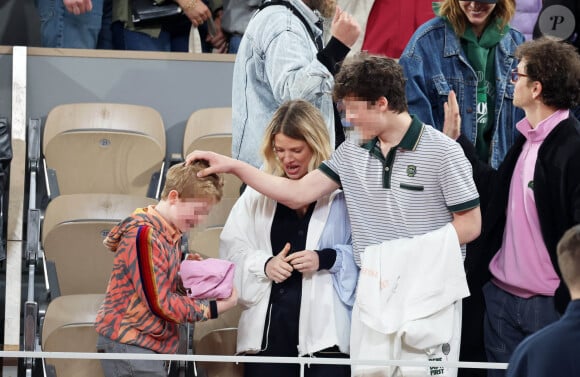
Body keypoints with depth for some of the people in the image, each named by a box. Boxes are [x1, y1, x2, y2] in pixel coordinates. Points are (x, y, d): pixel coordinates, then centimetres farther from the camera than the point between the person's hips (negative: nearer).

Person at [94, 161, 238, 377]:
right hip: (129, 345, -10)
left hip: (148, 344, 10)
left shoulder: (170, 234, 13)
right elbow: (159, 303, -20)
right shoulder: (144, 234, -18)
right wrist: (214, 308, -14)